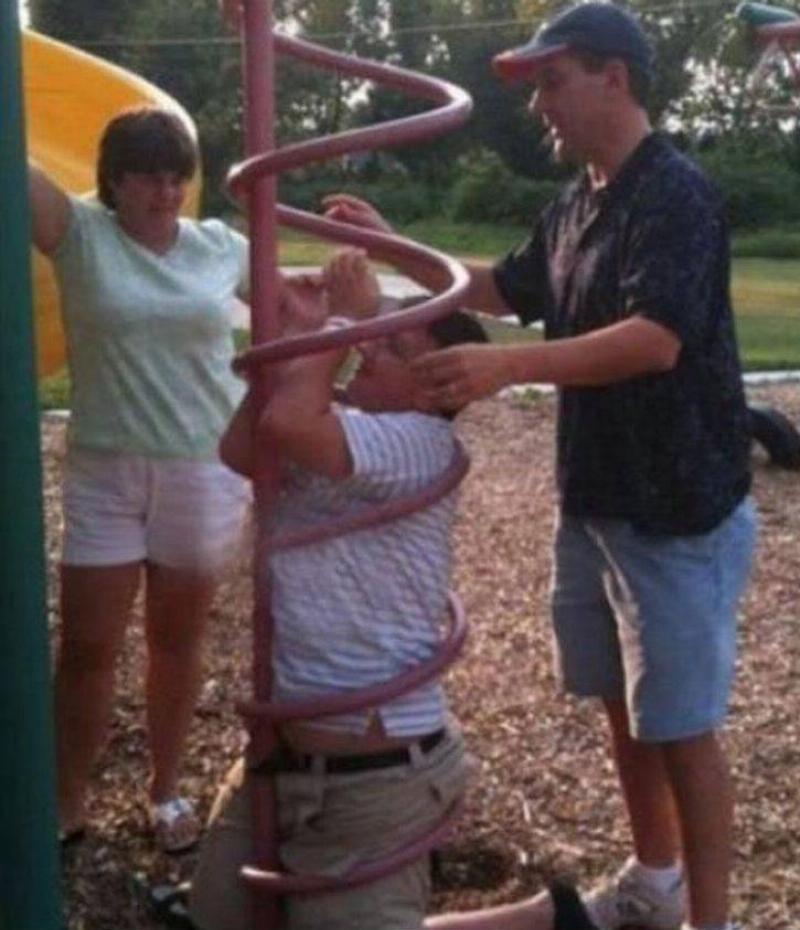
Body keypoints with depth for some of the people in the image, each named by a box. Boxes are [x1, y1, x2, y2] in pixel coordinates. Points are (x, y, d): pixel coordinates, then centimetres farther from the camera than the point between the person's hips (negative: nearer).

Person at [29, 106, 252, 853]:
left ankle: (166, 791, 31)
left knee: (177, 639, 14)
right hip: (105, 471, -1)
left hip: (206, 469, 2)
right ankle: (65, 805, 22)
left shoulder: (219, 245, 3)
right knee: (86, 647, 3)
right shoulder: (79, 232, -5)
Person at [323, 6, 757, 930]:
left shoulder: (676, 195, -18)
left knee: (680, 725, 0)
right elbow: (506, 289, 25)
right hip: (594, 497, 9)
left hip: (677, 511, -9)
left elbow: (657, 338, -31)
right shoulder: (575, 202, 10)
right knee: (622, 706, 19)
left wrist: (508, 365, -39)